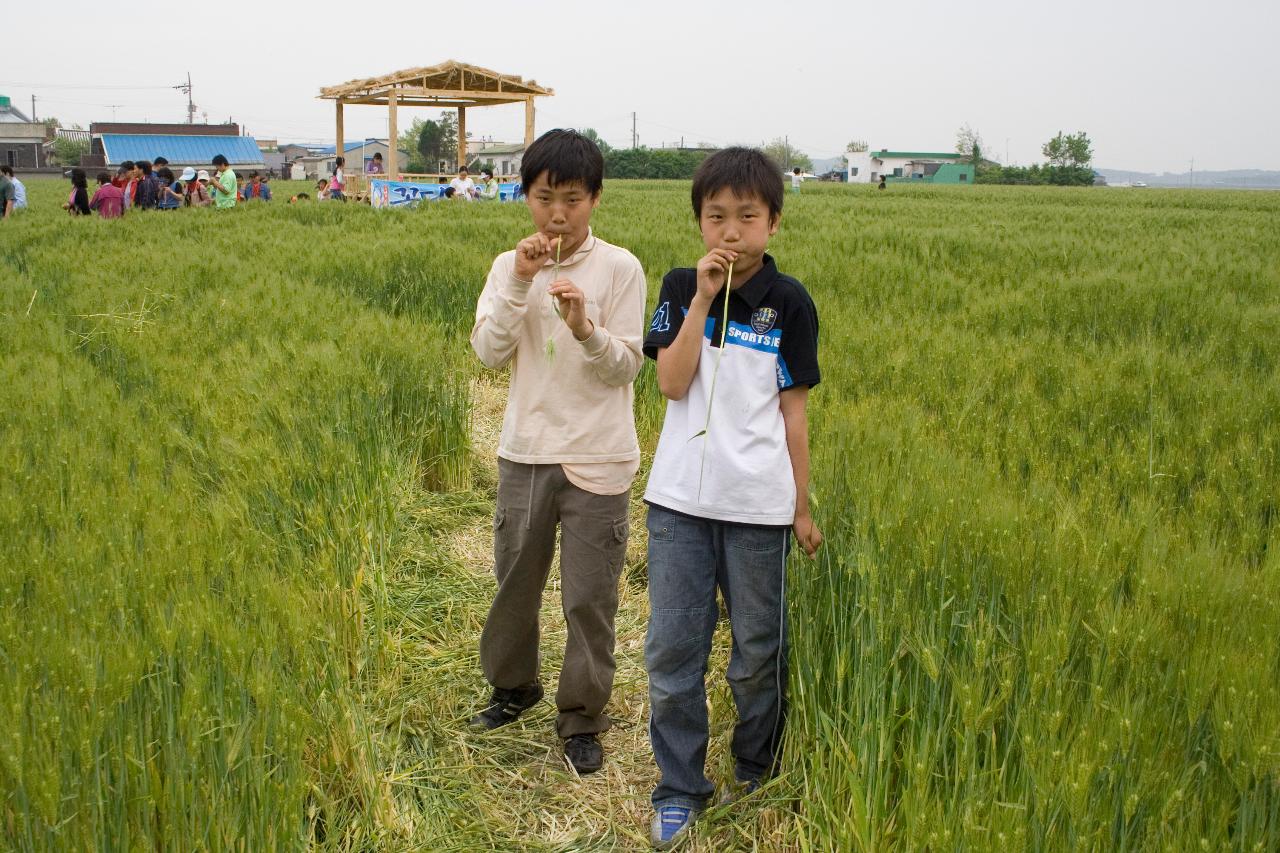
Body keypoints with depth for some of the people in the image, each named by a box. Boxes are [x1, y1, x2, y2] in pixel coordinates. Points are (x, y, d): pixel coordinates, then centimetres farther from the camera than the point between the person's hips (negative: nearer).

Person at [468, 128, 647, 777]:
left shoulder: (619, 268, -5)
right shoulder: (509, 266, 4)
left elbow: (626, 366, -8)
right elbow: (488, 352, -7)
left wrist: (584, 327, -26)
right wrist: (520, 283, -18)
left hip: (597, 458, -3)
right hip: (525, 450, 3)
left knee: (589, 598, 4)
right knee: (515, 580, 16)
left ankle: (581, 720, 20)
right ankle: (513, 686, 40)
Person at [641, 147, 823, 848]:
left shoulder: (789, 303, -1)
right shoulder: (681, 287, 4)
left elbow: (793, 409, 2)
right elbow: (672, 383, -8)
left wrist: (804, 507, 4)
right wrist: (703, 297, -14)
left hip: (758, 502, -1)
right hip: (680, 498, 1)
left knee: (757, 652, 10)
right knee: (671, 649, 4)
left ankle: (755, 775, 33)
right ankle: (680, 788, 20)